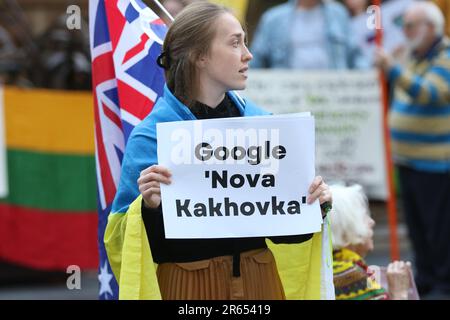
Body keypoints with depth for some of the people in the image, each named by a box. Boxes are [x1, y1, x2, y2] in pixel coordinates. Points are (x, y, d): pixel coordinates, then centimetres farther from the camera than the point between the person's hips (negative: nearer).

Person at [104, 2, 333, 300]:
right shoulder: (151, 137, -11)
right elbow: (128, 240, -10)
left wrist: (314, 201, -9)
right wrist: (150, 208, -27)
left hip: (261, 278, 4)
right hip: (190, 285, -4)